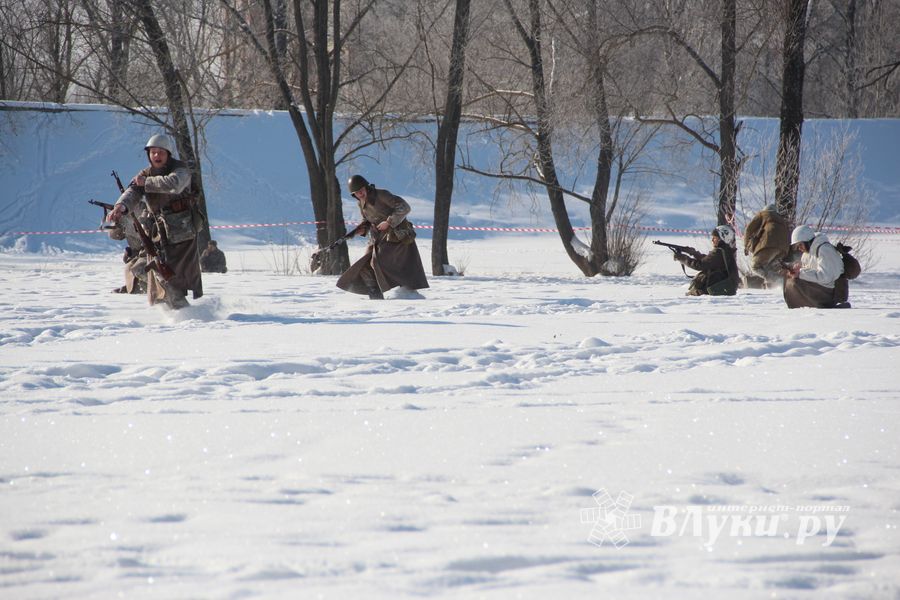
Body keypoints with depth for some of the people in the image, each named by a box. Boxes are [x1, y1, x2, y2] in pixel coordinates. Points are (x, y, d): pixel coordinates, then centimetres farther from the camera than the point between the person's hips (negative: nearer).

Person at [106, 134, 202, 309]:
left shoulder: (180, 169, -4)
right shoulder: (145, 175, 9)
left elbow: (174, 184, -27)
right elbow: (132, 193, -9)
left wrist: (147, 183, -16)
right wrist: (121, 207, -31)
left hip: (182, 231, -4)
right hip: (157, 234, 4)